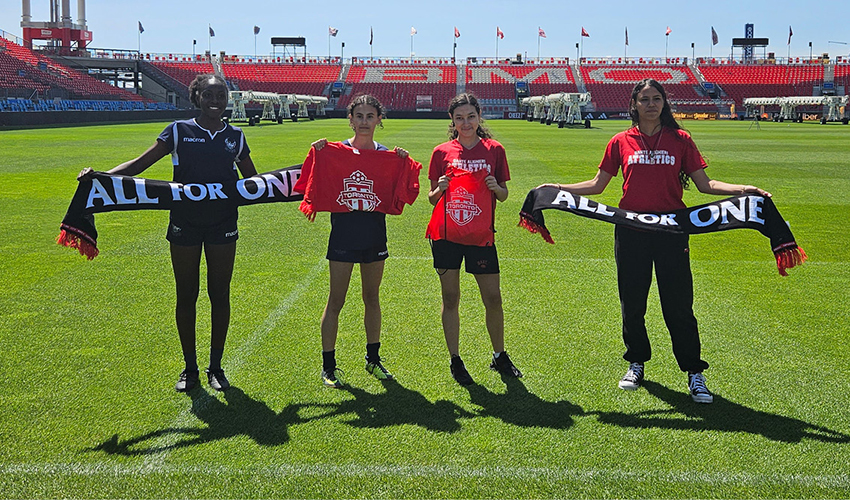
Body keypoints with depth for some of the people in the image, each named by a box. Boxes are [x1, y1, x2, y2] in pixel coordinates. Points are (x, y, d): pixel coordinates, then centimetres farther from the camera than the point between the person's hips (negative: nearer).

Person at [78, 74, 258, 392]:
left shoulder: (235, 137, 7)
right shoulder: (179, 132, 1)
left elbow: (255, 179, 19)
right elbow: (140, 164, 0)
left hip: (223, 226, 1)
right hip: (184, 225, -1)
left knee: (219, 296, 5)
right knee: (186, 296, 5)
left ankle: (216, 367, 18)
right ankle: (190, 368, 19)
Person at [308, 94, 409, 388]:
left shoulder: (387, 155, 5)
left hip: (374, 236, 3)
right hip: (343, 235, -3)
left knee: (372, 299, 14)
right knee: (335, 302, 1)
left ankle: (373, 359, 28)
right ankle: (328, 365, 10)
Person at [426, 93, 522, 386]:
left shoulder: (494, 150, 4)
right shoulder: (442, 152, 3)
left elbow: (504, 195, 9)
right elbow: (432, 199, 7)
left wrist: (496, 187, -12)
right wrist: (440, 189, -14)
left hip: (481, 236, 0)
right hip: (446, 236, 0)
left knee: (493, 298, 2)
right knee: (450, 298, 4)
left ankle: (500, 356, 22)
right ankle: (455, 361, 16)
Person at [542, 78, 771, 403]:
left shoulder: (680, 140, 4)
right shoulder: (621, 142, 6)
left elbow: (704, 184, 4)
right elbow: (597, 184, 11)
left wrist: (743, 189, -9)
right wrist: (558, 188, 2)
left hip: (671, 230, -1)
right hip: (631, 230, 1)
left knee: (679, 305, -1)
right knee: (632, 303, 9)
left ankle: (694, 373, 9)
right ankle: (636, 364, 28)